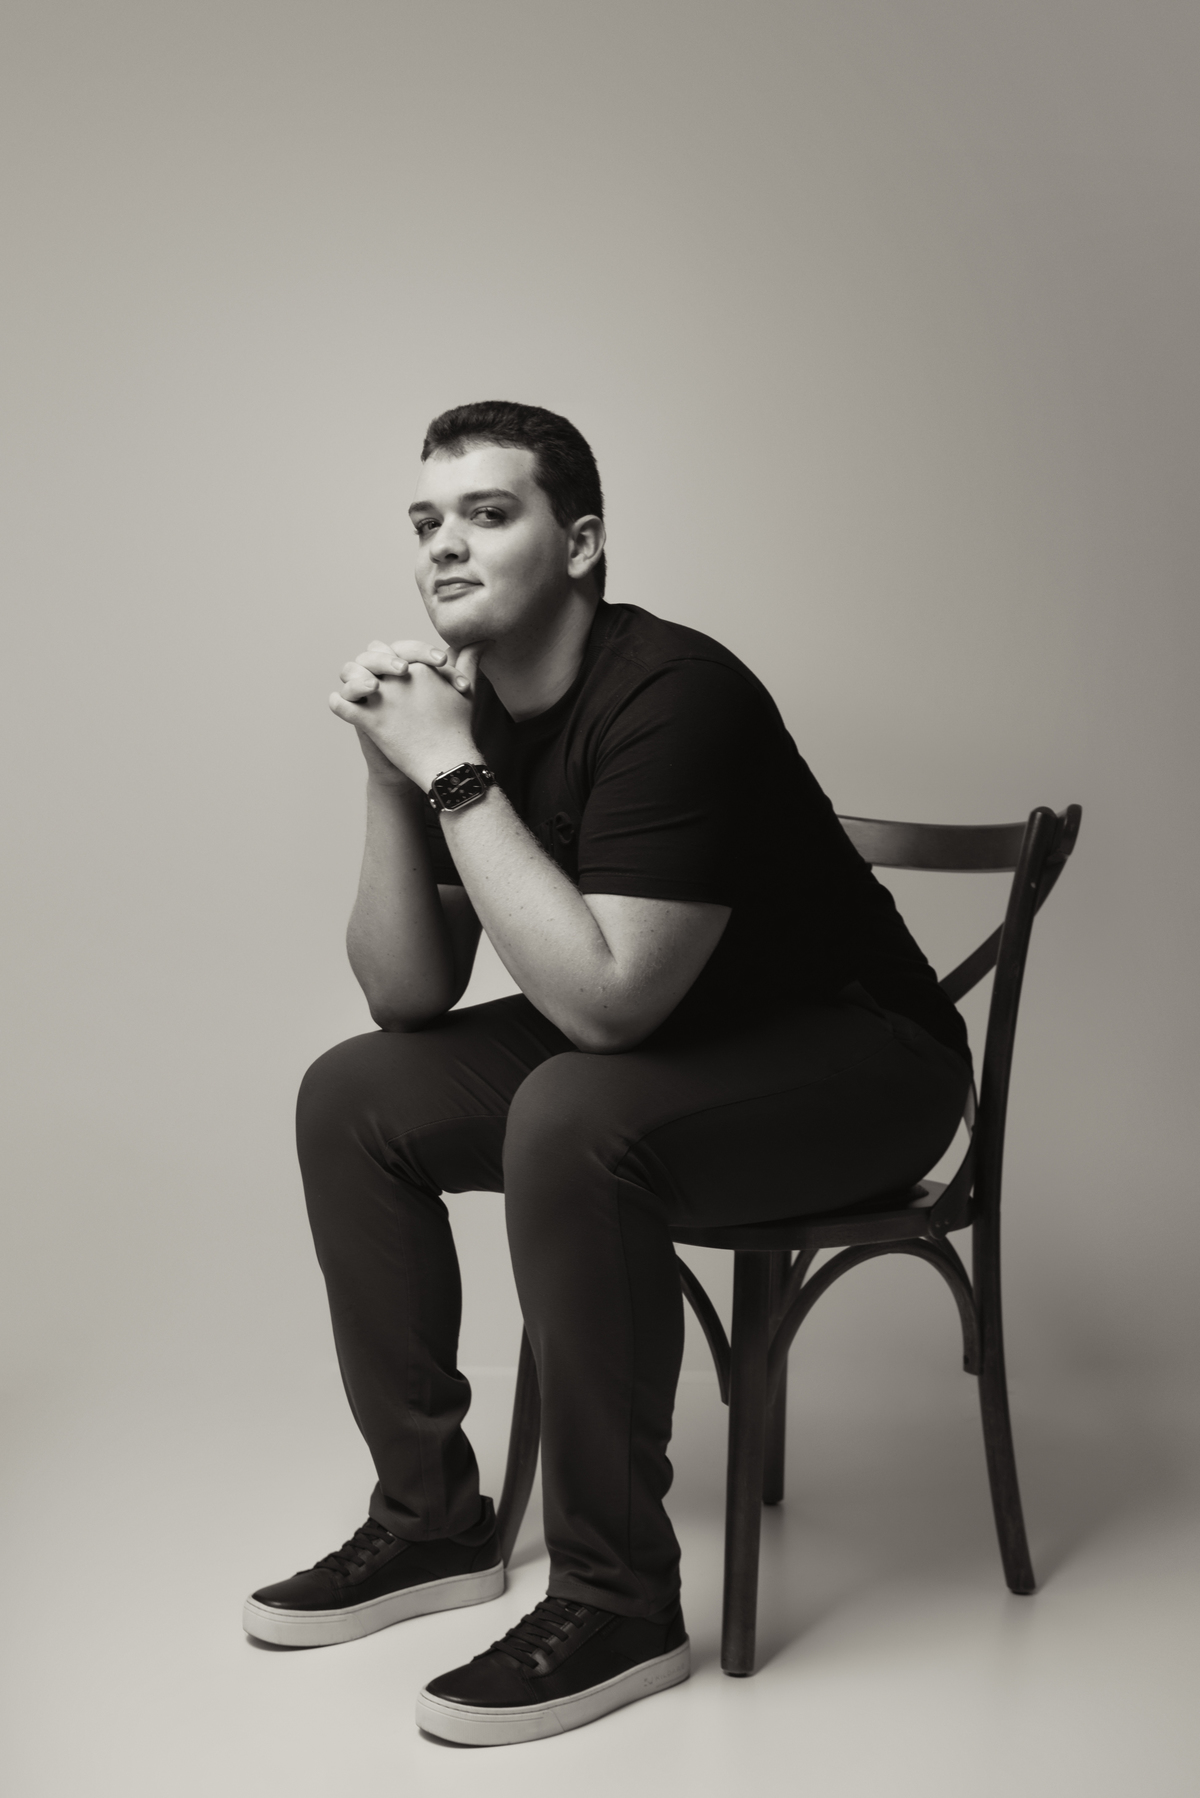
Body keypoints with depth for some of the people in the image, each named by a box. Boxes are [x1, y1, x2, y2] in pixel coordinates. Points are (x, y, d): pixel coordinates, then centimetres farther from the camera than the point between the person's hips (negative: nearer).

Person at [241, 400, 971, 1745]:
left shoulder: (672, 693, -26)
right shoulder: (462, 704, -2)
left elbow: (604, 999, -33)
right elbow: (408, 998, -3)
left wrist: (454, 775, -29)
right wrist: (389, 775, -16)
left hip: (860, 1060, -8)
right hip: (653, 1047, 8)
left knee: (571, 1121, -34)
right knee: (350, 1098, 0)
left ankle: (617, 1603, -17)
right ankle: (431, 1522, 11)